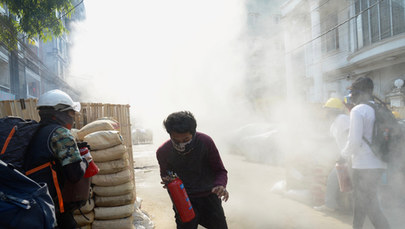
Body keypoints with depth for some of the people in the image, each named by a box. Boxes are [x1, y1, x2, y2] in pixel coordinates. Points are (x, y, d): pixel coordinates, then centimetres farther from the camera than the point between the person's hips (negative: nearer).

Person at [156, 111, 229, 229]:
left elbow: (220, 171, -8)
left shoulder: (205, 142, -17)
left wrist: (221, 185, -30)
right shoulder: (163, 152, -12)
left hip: (209, 196, 0)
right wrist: (167, 181, -16)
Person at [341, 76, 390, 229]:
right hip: (378, 164, 9)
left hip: (365, 166, -8)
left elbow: (354, 141, -21)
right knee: (360, 200, 20)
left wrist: (345, 153, -1)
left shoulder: (358, 110, -13)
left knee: (370, 205, 1)